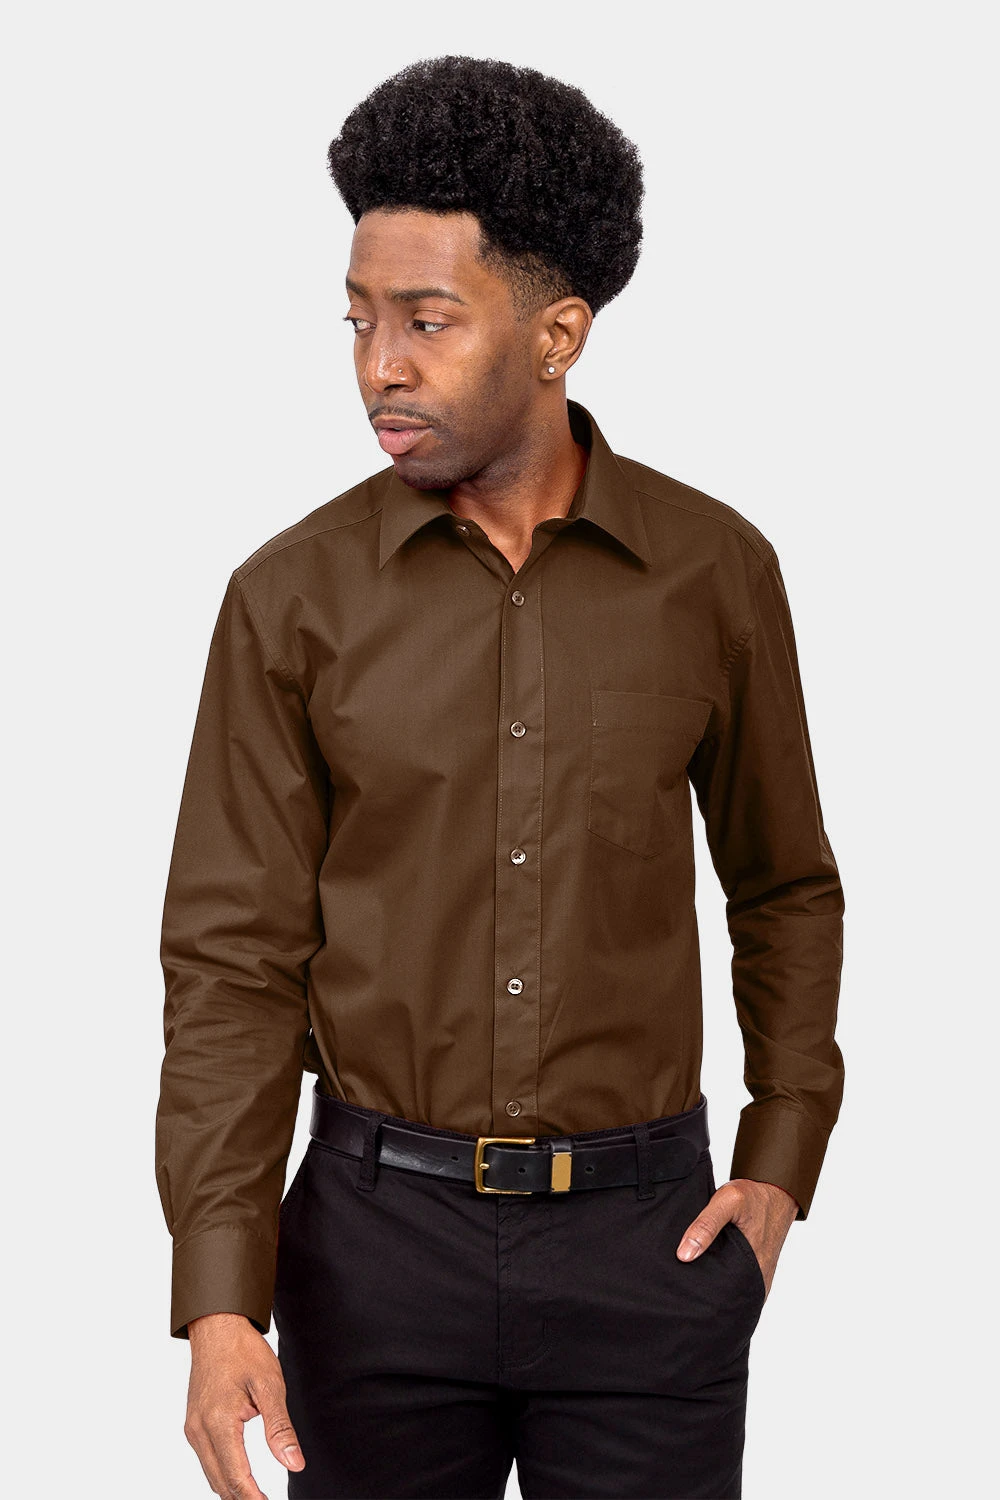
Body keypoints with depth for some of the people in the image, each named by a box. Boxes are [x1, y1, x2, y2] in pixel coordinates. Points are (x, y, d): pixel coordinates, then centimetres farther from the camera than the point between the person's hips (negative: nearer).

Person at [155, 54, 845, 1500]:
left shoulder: (715, 571, -2)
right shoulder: (292, 597, -5)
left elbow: (785, 886, 11)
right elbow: (233, 960, -5)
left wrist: (782, 1164, 2)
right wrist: (218, 1299, -13)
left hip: (644, 1229, 1)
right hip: (379, 1230, 0)